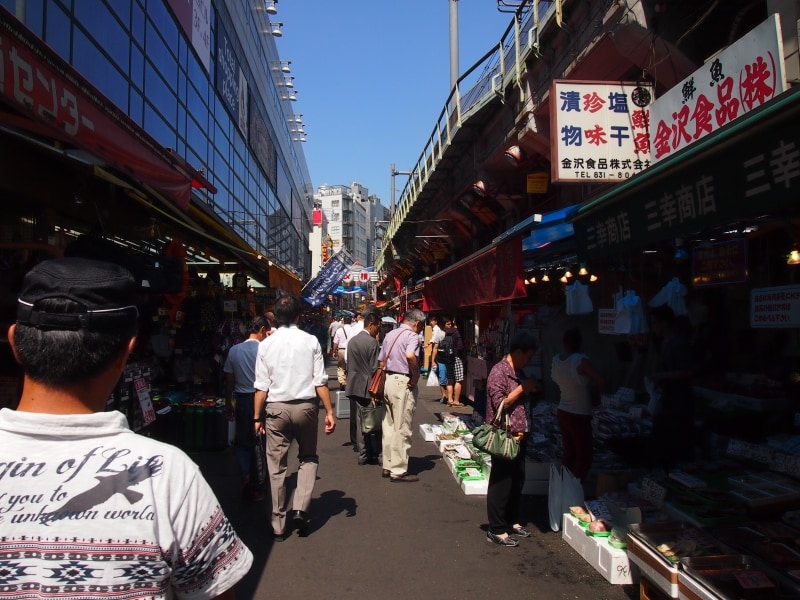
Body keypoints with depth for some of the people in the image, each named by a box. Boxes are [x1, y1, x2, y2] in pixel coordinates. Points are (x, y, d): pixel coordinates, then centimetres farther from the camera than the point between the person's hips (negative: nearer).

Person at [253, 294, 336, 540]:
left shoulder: (266, 344, -2)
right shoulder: (310, 341, -4)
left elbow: (262, 386, -2)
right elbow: (320, 381, -6)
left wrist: (257, 416, 7)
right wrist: (329, 412, 0)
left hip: (276, 409, 0)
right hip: (305, 406, 0)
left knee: (276, 466, 10)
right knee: (309, 457, 20)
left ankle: (278, 525, 19)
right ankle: (301, 509, 5)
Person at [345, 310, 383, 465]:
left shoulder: (352, 341, 8)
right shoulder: (372, 342, -15)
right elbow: (375, 369, -15)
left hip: (354, 387, 7)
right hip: (369, 388, -7)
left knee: (359, 422, 10)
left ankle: (363, 454, 15)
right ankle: (376, 455, 10)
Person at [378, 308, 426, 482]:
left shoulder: (390, 335, 14)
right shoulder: (411, 335, -12)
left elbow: (381, 362, 17)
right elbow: (410, 356, -32)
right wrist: (416, 375, -19)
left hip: (389, 381, 9)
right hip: (403, 384, -8)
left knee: (389, 427, 15)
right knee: (402, 430, -1)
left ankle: (388, 466, 23)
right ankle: (399, 470, 5)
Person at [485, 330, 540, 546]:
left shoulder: (517, 372, 14)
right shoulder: (499, 372, -15)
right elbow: (500, 404, -21)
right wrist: (522, 387, -18)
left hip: (518, 436, 9)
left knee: (517, 482, 18)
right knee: (500, 484, 0)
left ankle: (512, 521, 33)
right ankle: (496, 530, 10)